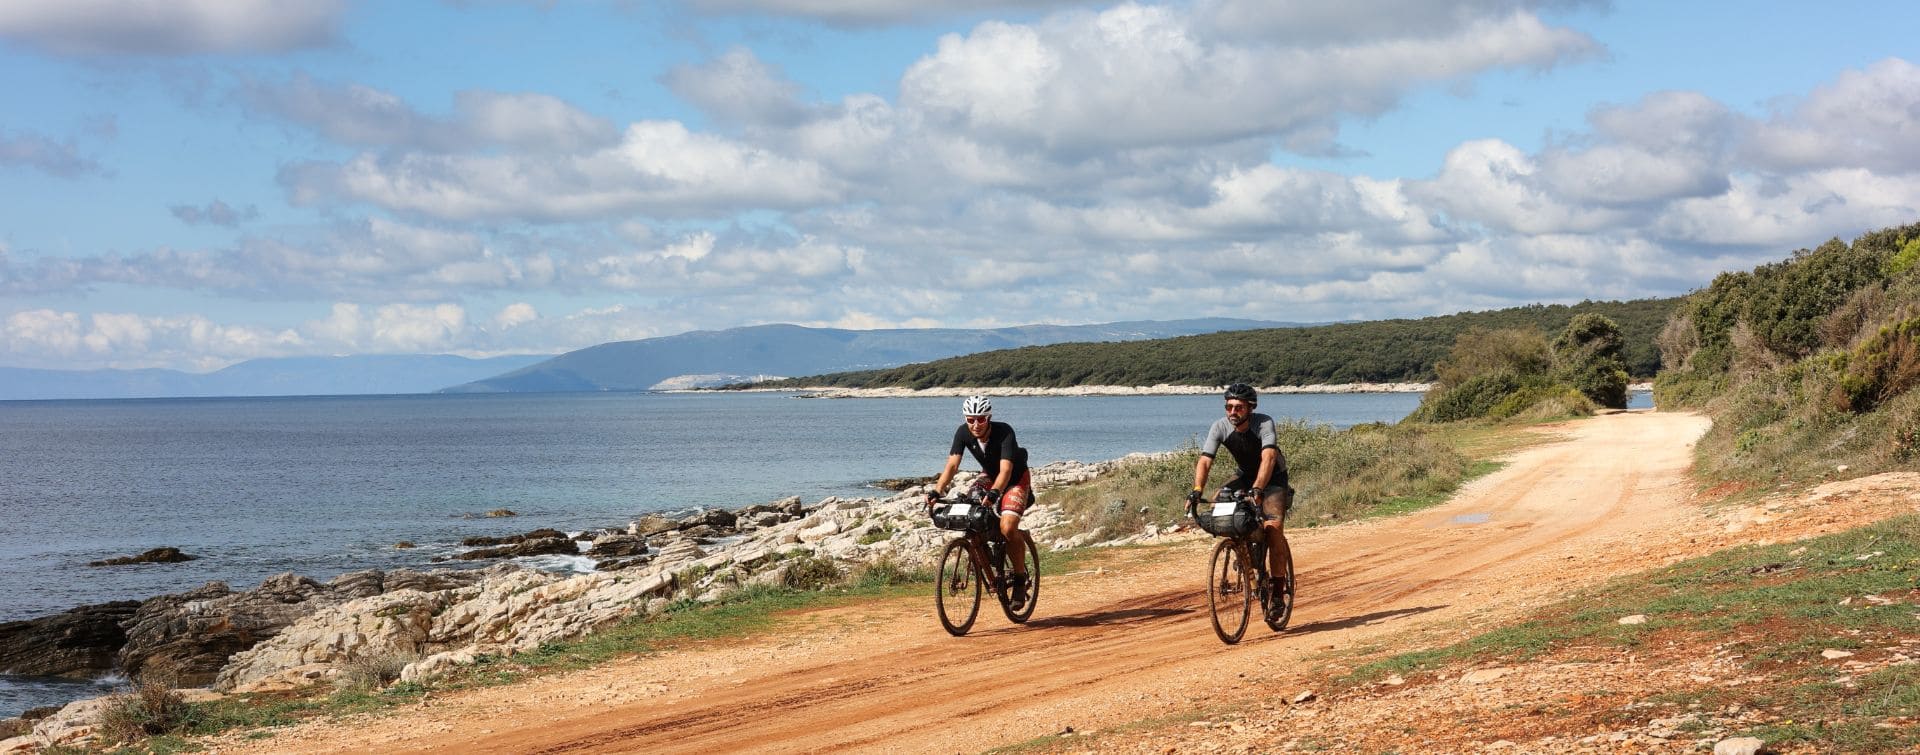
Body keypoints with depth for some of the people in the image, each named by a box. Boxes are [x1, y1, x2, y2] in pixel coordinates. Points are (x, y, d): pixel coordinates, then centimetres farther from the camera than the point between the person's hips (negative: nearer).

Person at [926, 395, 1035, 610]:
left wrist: (994, 492, -59)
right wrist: (937, 490, -41)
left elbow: (1006, 469, -41)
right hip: (989, 476, 6)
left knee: (1007, 527, -26)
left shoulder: (1004, 432, -32)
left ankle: (1020, 578, -6)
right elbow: (952, 465, -25)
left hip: (1016, 478, -6)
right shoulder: (963, 433, -19)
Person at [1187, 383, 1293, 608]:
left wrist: (1257, 490, -58)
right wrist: (1196, 491, -43)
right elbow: (1204, 461, -26)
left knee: (1273, 527, -23)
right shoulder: (1220, 427, -20)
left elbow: (1268, 458, -43)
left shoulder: (1264, 423, -29)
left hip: (1273, 478, -4)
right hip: (1246, 475, 4)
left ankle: (1278, 590, -14)